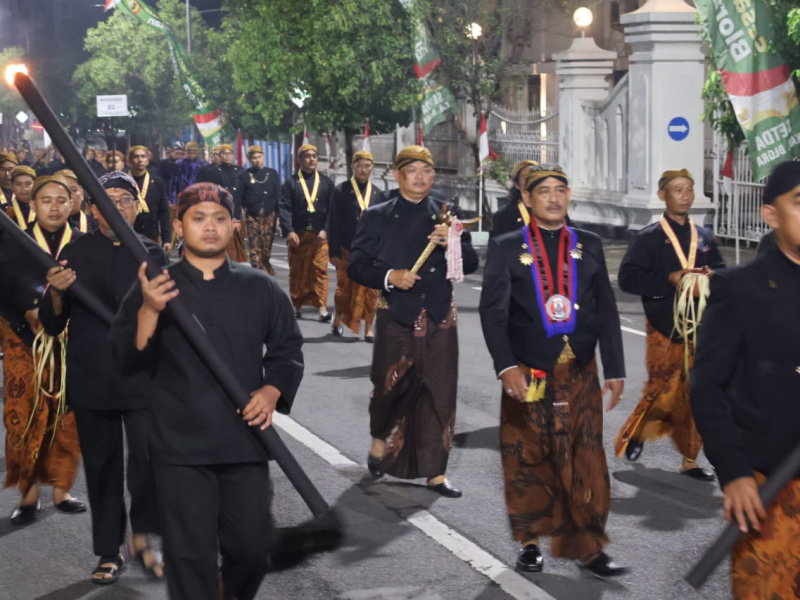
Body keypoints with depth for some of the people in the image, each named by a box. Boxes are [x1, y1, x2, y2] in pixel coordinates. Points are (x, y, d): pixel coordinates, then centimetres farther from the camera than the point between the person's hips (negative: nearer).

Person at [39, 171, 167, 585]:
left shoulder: (152, 254, 5)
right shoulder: (75, 253, 5)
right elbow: (52, 325, 4)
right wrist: (56, 293, -15)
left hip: (143, 377, -1)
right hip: (91, 378, 1)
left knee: (147, 460, -9)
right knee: (101, 465, 8)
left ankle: (141, 539, 13)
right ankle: (109, 551, 22)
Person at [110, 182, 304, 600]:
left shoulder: (259, 288, 8)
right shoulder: (154, 288, 4)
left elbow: (288, 349, 13)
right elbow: (126, 360, -3)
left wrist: (273, 391, -5)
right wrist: (148, 312, -19)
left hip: (245, 439, 2)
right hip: (180, 444, -2)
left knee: (252, 545, 6)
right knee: (190, 554, -1)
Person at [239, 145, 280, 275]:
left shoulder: (272, 173, 9)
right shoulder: (245, 175, 5)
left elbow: (278, 196, 8)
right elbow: (239, 198, 3)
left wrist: (278, 215, 0)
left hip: (269, 216, 1)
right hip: (252, 217, -1)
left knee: (267, 248, 2)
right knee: (255, 249, -6)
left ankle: (266, 272, 20)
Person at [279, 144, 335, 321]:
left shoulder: (326, 182, 9)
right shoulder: (291, 183, 5)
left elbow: (332, 209, 5)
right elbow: (284, 208, -3)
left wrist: (325, 230, -6)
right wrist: (289, 231, -15)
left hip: (320, 235, 0)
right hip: (298, 235, 0)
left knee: (319, 270, -6)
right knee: (297, 272, 6)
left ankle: (322, 308, -10)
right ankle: (297, 306, 16)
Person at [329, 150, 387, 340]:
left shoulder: (378, 194, 8)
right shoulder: (342, 191, -1)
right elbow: (334, 223, -3)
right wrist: (334, 252, -8)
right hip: (347, 250, -2)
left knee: (371, 290, 1)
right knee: (345, 287, 5)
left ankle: (369, 328, 9)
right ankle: (338, 319, 27)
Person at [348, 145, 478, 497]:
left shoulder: (447, 216, 9)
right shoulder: (377, 217, 4)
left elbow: (471, 264, 7)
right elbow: (356, 267, 1)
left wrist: (453, 244, -14)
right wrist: (389, 277, -16)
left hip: (440, 319, 2)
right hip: (395, 318, -1)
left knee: (439, 395, 1)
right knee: (390, 387, 4)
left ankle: (435, 472, 10)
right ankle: (380, 439, 37)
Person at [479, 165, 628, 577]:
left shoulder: (589, 246, 10)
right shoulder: (506, 248, 3)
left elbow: (606, 311, 9)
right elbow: (492, 311, -5)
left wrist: (614, 370, 4)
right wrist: (507, 367, -17)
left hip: (580, 374, 2)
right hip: (527, 375, -1)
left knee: (585, 462, 0)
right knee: (528, 463, 6)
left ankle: (588, 548, 7)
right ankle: (530, 542, 20)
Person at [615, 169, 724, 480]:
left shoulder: (703, 237, 13)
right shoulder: (649, 238, -2)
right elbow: (628, 278, -10)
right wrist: (670, 279, -17)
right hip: (665, 329, -4)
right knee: (663, 391, -6)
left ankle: (690, 460, 11)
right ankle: (632, 434, 21)